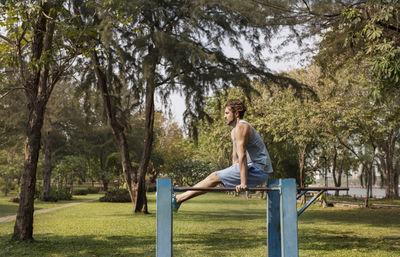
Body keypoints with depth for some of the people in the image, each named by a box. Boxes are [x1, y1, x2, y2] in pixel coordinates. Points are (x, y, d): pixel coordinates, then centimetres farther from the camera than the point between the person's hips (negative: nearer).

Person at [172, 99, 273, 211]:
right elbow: (235, 157, 20)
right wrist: (234, 177, 15)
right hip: (253, 168, 9)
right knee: (216, 176, 9)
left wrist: (243, 183, -25)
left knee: (214, 177, -11)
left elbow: (242, 156, -21)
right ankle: (180, 197, 9)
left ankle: (177, 199, -9)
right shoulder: (235, 131, 20)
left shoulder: (241, 128, -14)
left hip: (257, 170, -9)